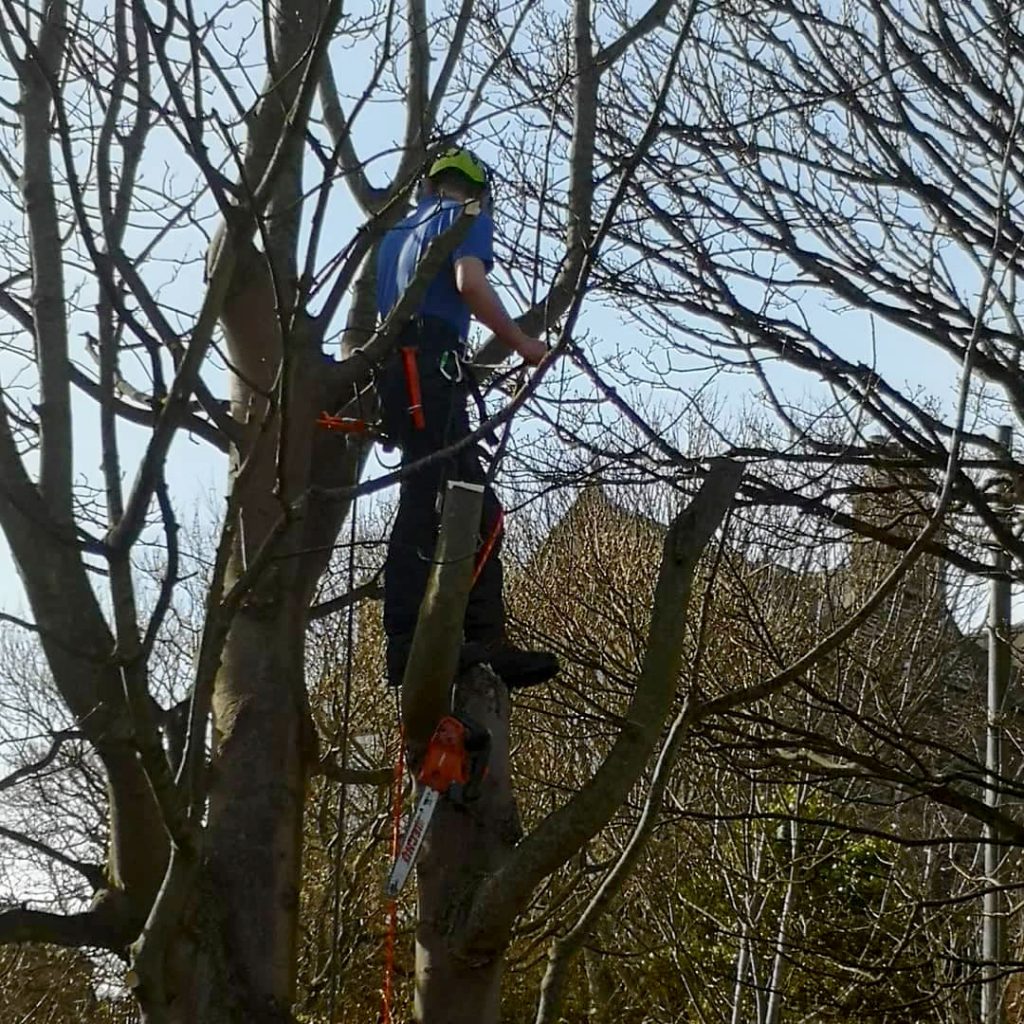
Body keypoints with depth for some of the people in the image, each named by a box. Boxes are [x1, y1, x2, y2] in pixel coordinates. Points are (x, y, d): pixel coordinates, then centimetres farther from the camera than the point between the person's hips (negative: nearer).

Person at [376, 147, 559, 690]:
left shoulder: (399, 230, 31)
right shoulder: (468, 217, 7)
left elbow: (375, 305, 28)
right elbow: (469, 282, -12)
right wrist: (521, 343, -6)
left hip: (396, 372, 9)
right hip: (432, 366, -9)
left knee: (481, 512, 8)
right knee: (426, 506, -16)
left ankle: (488, 642, 3)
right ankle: (407, 644, -23)